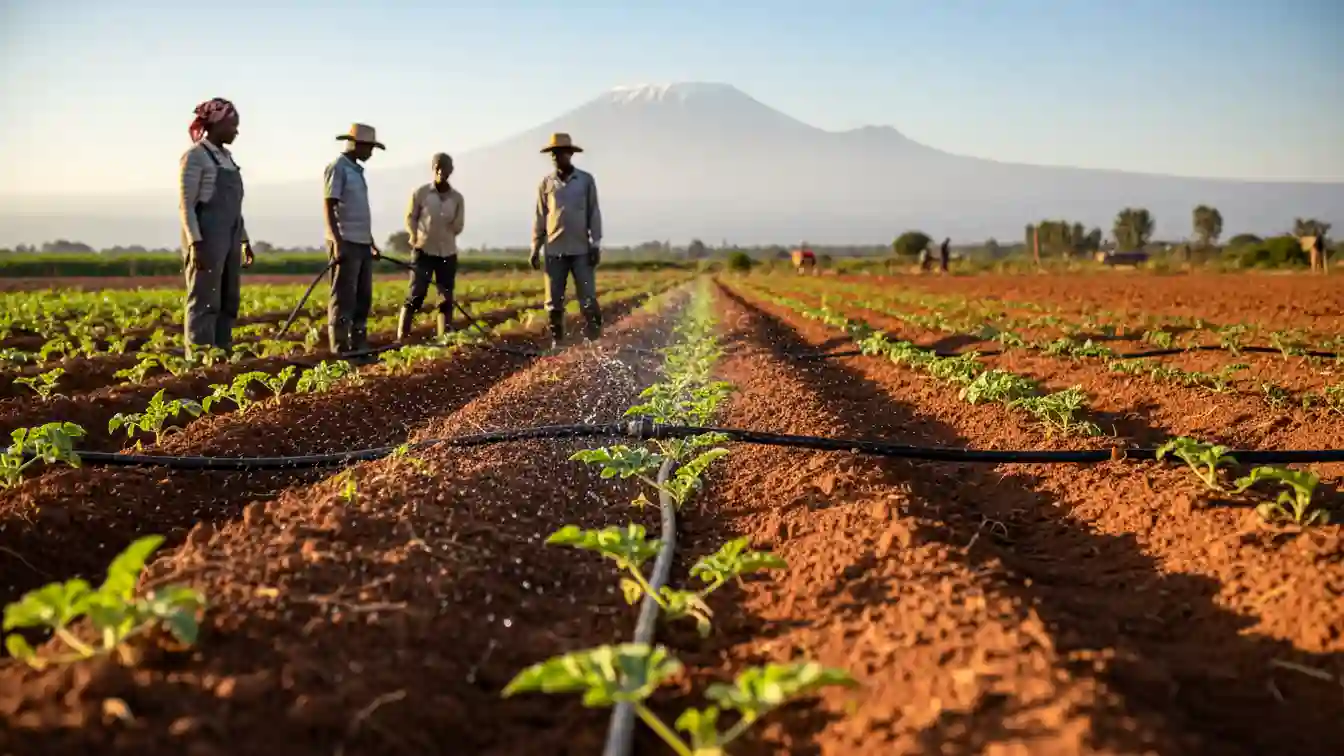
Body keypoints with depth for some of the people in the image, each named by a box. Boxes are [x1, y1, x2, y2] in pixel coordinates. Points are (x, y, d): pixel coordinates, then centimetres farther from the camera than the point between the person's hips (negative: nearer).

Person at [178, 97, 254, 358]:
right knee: (204, 302, -8)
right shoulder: (195, 155, -7)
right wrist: (196, 243, -21)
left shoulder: (226, 157, 18)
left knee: (228, 302, 7)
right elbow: (185, 204, -12)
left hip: (228, 238, 9)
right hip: (206, 238, -9)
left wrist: (244, 241, 18)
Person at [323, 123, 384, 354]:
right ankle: (341, 349, -6)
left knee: (363, 297, 9)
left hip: (362, 243, 9)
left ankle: (359, 345, 14)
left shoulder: (357, 170, 19)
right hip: (346, 243, -9)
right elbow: (329, 207, -12)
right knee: (343, 298, -7)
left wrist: (371, 241, 24)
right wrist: (337, 242, -20)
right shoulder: (337, 168, -6)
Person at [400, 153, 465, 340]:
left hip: (447, 253, 3)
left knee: (446, 298, 5)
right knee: (416, 295, -8)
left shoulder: (457, 197, 3)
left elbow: (458, 227, 8)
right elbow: (410, 218, 3)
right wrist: (416, 238, -12)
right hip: (424, 251, -3)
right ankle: (401, 338, -5)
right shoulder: (420, 193, -3)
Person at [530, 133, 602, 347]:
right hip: (554, 250, 2)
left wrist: (596, 245, -3)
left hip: (581, 250, -2)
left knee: (588, 299, -3)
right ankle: (557, 341, 13)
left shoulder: (586, 180, 2)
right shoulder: (546, 183, 6)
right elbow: (540, 218, 9)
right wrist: (535, 249, 5)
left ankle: (594, 341, 4)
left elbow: (594, 214, 3)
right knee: (554, 301, 5)